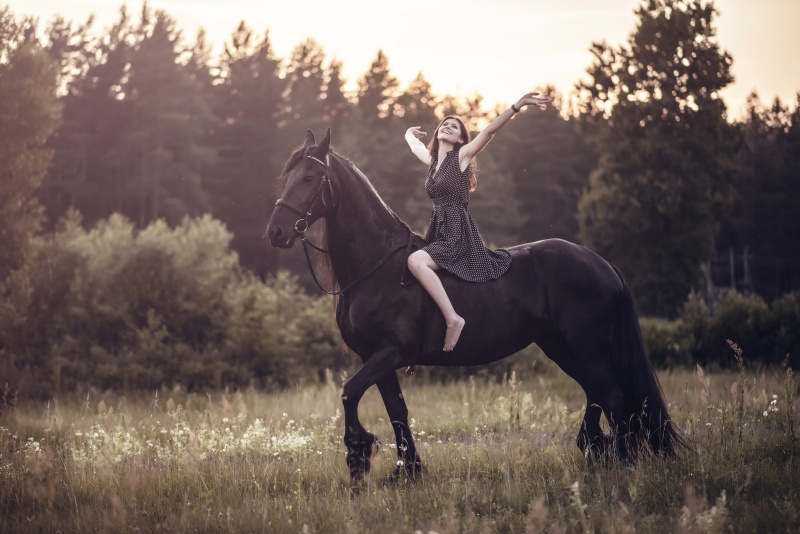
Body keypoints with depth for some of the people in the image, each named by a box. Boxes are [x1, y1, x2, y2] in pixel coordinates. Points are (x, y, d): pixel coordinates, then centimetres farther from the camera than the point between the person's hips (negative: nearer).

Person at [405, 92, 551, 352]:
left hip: (458, 234, -8)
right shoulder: (432, 161, 16)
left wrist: (518, 105, -23)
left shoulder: (462, 156, -2)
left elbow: (490, 130, -13)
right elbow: (414, 143, 37)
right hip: (438, 232, 8)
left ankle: (453, 319, -31)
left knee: (415, 261, -31)